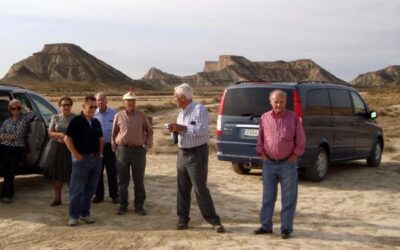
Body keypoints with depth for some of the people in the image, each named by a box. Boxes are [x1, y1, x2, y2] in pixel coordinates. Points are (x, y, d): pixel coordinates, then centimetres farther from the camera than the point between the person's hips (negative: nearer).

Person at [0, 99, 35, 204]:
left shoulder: (24, 119, 3)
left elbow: (32, 114, -16)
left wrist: (24, 106, -4)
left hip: (18, 149, -2)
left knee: (11, 171, -6)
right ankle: (10, 193, 19)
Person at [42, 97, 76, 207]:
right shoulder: (55, 117, 7)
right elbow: (50, 133, 8)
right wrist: (60, 134, -10)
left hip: (71, 148, -3)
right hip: (57, 147, 3)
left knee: (71, 173, -7)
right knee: (57, 174, 5)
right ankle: (57, 198, 14)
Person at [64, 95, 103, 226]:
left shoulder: (96, 122, 12)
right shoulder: (76, 121, -8)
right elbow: (67, 138, -12)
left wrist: (100, 153, 11)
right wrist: (76, 154, -14)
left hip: (96, 159, 7)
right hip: (82, 158, -6)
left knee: (90, 189, 11)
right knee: (77, 189, -2)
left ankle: (85, 213, 21)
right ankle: (73, 216, 4)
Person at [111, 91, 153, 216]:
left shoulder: (141, 115, 4)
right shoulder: (118, 116, 3)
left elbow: (149, 130, 13)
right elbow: (114, 133, 12)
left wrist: (148, 144, 5)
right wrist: (114, 146, 8)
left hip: (138, 150, 0)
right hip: (122, 150, 0)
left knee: (139, 180, 5)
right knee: (123, 180, 7)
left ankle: (139, 206, 14)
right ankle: (123, 205, 17)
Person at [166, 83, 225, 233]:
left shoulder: (199, 109, -12)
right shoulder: (182, 112, 13)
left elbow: (203, 130, -24)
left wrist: (182, 128, -25)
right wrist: (175, 130, -1)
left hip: (197, 153, -8)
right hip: (182, 153, 8)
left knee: (200, 189, -8)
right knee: (182, 188, 9)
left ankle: (214, 221, 0)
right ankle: (183, 219, 17)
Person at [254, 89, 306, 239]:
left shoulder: (293, 118, -3)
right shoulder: (264, 118, 4)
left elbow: (300, 141, 0)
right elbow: (260, 139, 12)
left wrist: (294, 156, -5)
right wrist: (262, 154, 3)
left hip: (288, 164, -2)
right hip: (269, 164, 2)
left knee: (288, 198, 2)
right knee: (268, 197, 10)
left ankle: (286, 228, 11)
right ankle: (266, 226, 20)